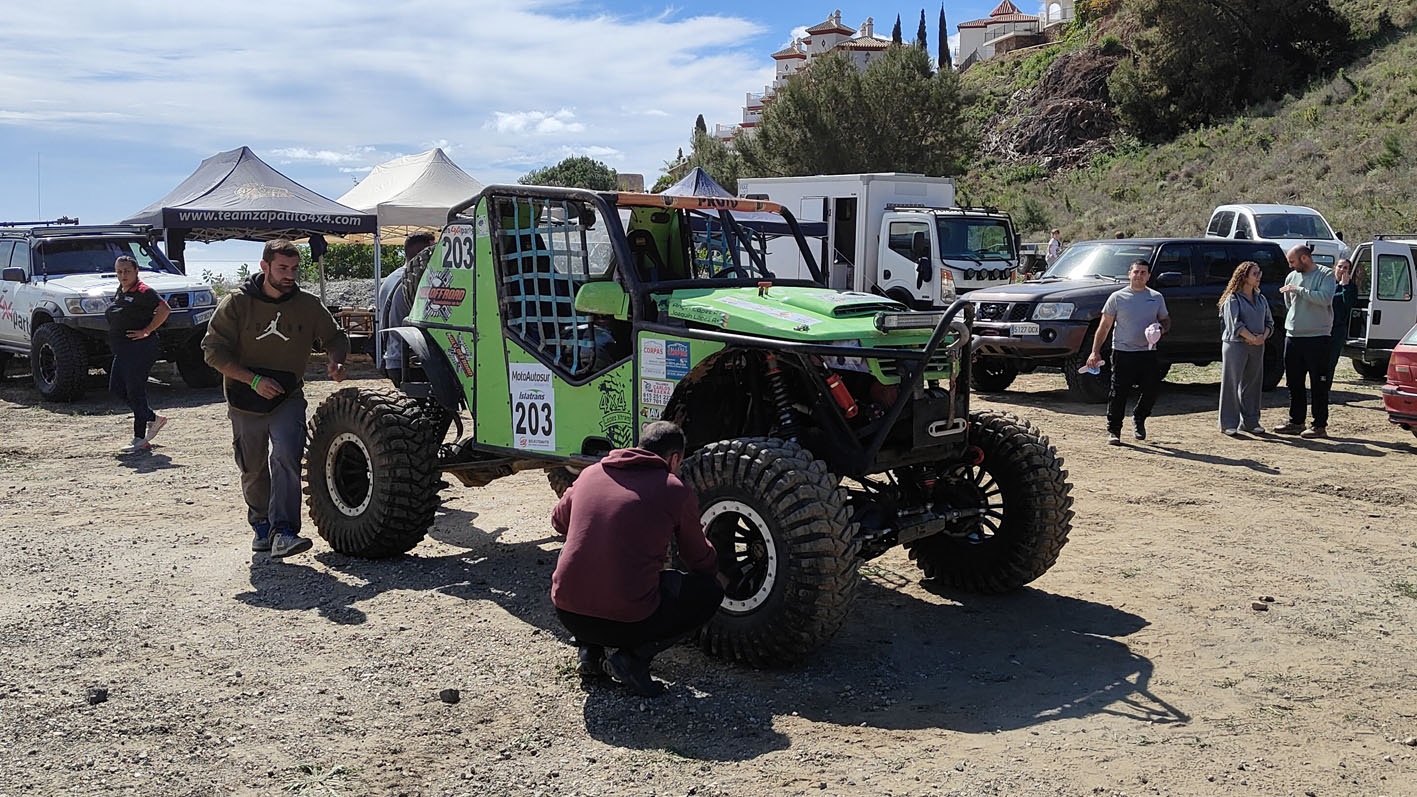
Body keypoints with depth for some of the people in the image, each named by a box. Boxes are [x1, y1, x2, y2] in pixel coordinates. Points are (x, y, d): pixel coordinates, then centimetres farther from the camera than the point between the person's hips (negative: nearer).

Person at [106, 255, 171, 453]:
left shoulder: (143, 292, -13)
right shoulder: (120, 291, 14)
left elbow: (165, 309, -23)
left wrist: (147, 331, -19)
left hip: (140, 349, -10)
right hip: (122, 351, 10)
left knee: (135, 392, -6)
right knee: (116, 389, 10)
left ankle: (140, 440, 2)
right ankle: (153, 418, 22)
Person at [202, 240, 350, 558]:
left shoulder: (308, 305, -1)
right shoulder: (237, 304, -7)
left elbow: (335, 337, 13)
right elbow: (213, 350, -8)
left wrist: (336, 362, -10)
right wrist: (253, 380, -20)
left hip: (288, 400, 0)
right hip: (245, 402, 1)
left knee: (285, 456, -23)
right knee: (253, 470, 11)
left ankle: (283, 531, -27)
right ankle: (261, 525, 35)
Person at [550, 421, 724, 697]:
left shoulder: (590, 474, 9)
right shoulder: (677, 491, -1)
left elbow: (559, 521, 28)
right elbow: (699, 559, 12)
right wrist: (717, 574, 36)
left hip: (568, 614, 4)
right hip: (629, 621, -4)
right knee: (710, 591, 17)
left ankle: (589, 649, 17)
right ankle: (633, 656, 2)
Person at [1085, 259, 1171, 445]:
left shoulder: (1157, 298, 11)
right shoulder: (1117, 298, 3)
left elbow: (1166, 320, 21)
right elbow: (1104, 327, 3)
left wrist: (1162, 328, -5)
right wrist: (1095, 352, -5)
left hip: (1148, 354, 3)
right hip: (1123, 353, -3)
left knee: (1152, 391, 1)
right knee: (1118, 394, -4)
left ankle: (1139, 419, 29)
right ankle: (1113, 431, 7)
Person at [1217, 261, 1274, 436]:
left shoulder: (1261, 299, 14)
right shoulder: (1233, 298, -4)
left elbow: (1269, 321, 14)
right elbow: (1235, 323, -12)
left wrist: (1263, 337, -5)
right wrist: (1252, 338, -16)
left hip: (1257, 347, 6)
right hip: (1236, 344, -6)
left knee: (1253, 384, 8)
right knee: (1232, 384, -3)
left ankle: (1250, 421, 16)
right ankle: (1229, 424, 0)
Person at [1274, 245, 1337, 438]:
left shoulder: (1326, 275, -5)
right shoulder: (1292, 277, 12)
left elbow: (1325, 298, -21)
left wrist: (1299, 290, -17)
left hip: (1318, 337, -6)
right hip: (1293, 337, 6)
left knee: (1319, 385, -2)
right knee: (1294, 383, 11)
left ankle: (1320, 425, 3)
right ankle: (1296, 422, 20)